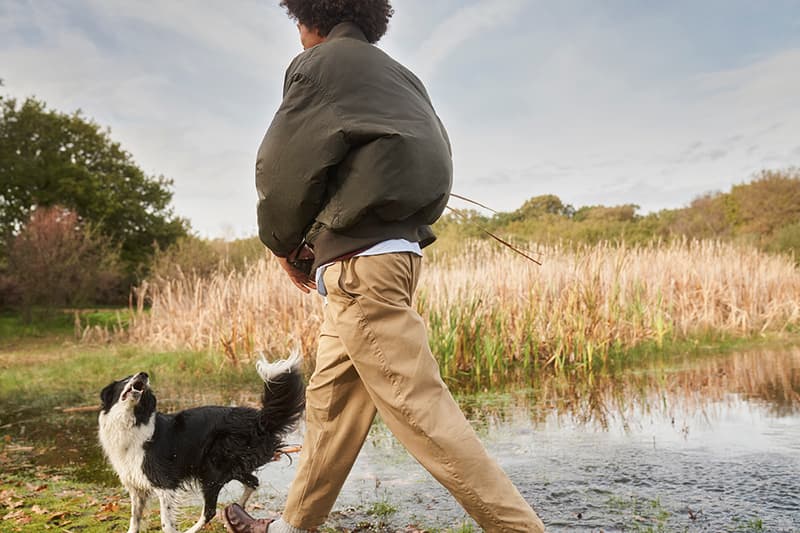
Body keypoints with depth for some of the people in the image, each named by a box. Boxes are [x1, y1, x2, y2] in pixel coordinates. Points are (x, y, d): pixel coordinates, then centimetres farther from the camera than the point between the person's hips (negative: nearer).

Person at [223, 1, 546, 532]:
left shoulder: (319, 63, -1)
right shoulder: (398, 75, 22)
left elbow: (283, 165, -6)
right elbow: (431, 161, 19)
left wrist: (284, 244, 13)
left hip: (359, 261, -9)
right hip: (396, 246, 9)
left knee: (417, 406, -10)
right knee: (330, 399, 15)